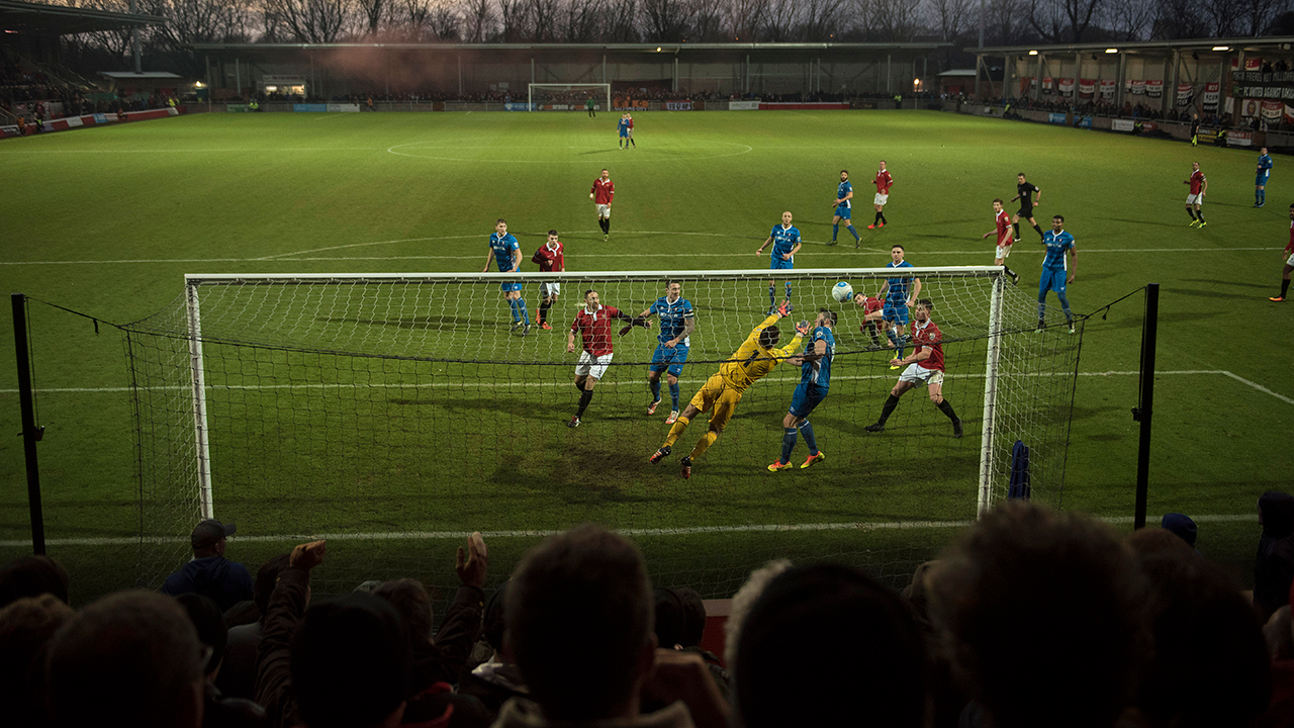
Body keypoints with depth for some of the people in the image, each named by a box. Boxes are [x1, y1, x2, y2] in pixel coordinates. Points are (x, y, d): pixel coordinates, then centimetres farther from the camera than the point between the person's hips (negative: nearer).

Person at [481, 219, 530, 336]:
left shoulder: (510, 239, -17)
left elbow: (519, 255, -20)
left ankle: (527, 323, -9)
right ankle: (517, 321, 25)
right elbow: (491, 252, 20)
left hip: (512, 270, -7)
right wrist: (487, 266, 20)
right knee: (507, 296, 10)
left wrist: (514, 270, -29)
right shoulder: (493, 237, 4)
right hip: (502, 270, 7)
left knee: (516, 296, -14)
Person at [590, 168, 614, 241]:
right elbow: (593, 188, 20)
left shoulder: (611, 183, 0)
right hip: (598, 203, 2)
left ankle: (606, 233, 2)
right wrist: (591, 194, 3)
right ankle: (604, 231, 20)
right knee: (599, 218, 3)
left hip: (606, 204, -2)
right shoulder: (597, 181, 6)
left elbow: (612, 194, -2)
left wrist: (609, 202, -13)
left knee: (606, 218, -6)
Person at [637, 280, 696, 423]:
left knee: (671, 378, -13)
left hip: (679, 346, -4)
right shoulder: (660, 302, 1)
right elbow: (644, 315, 18)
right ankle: (656, 399, 36)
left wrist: (675, 341, -25)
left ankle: (675, 410, 8)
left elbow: (691, 327, -16)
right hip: (663, 344, 4)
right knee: (652, 376, 3)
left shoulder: (685, 304, -13)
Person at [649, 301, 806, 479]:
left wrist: (779, 314, 38)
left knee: (688, 414, 4)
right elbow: (789, 350, 19)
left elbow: (763, 324, 20)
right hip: (734, 393, -1)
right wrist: (800, 334, 39)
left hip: (718, 381, 1)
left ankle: (668, 445, -11)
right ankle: (690, 459, 0)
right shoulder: (774, 357, -4)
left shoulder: (752, 341, -2)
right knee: (715, 430, 12)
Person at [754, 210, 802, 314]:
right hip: (775, 259, 2)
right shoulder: (776, 228, 1)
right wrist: (761, 249, 7)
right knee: (771, 281, -3)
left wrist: (790, 254, -14)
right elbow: (770, 239, 16)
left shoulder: (795, 231, -6)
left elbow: (798, 245, 0)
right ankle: (772, 305, 10)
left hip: (787, 260, -2)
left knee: (788, 281, -3)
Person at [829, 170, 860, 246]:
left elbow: (850, 195, -26)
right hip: (840, 206, 9)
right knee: (834, 222, 11)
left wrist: (841, 200, -32)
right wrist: (836, 203, 26)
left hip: (845, 206, -9)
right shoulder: (840, 184, 15)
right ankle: (834, 240, 19)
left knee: (847, 224, -11)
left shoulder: (847, 184, -14)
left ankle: (857, 239, -4)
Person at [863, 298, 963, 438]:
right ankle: (880, 424, 14)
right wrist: (911, 357, 10)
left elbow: (925, 354, -32)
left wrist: (904, 362, -36)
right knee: (895, 391, 4)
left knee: (935, 398, -25)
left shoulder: (932, 330, -23)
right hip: (917, 366, 8)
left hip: (933, 368, -8)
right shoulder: (915, 326, 4)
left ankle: (956, 421, 0)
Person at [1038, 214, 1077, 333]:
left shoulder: (1068, 237, -8)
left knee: (1061, 296, -9)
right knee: (1041, 294, 0)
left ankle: (1070, 321, 12)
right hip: (1047, 268, 4)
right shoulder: (1047, 235, 4)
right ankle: (1041, 322, 11)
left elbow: (1074, 255, -3)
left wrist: (1073, 274, -7)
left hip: (1060, 270, -4)